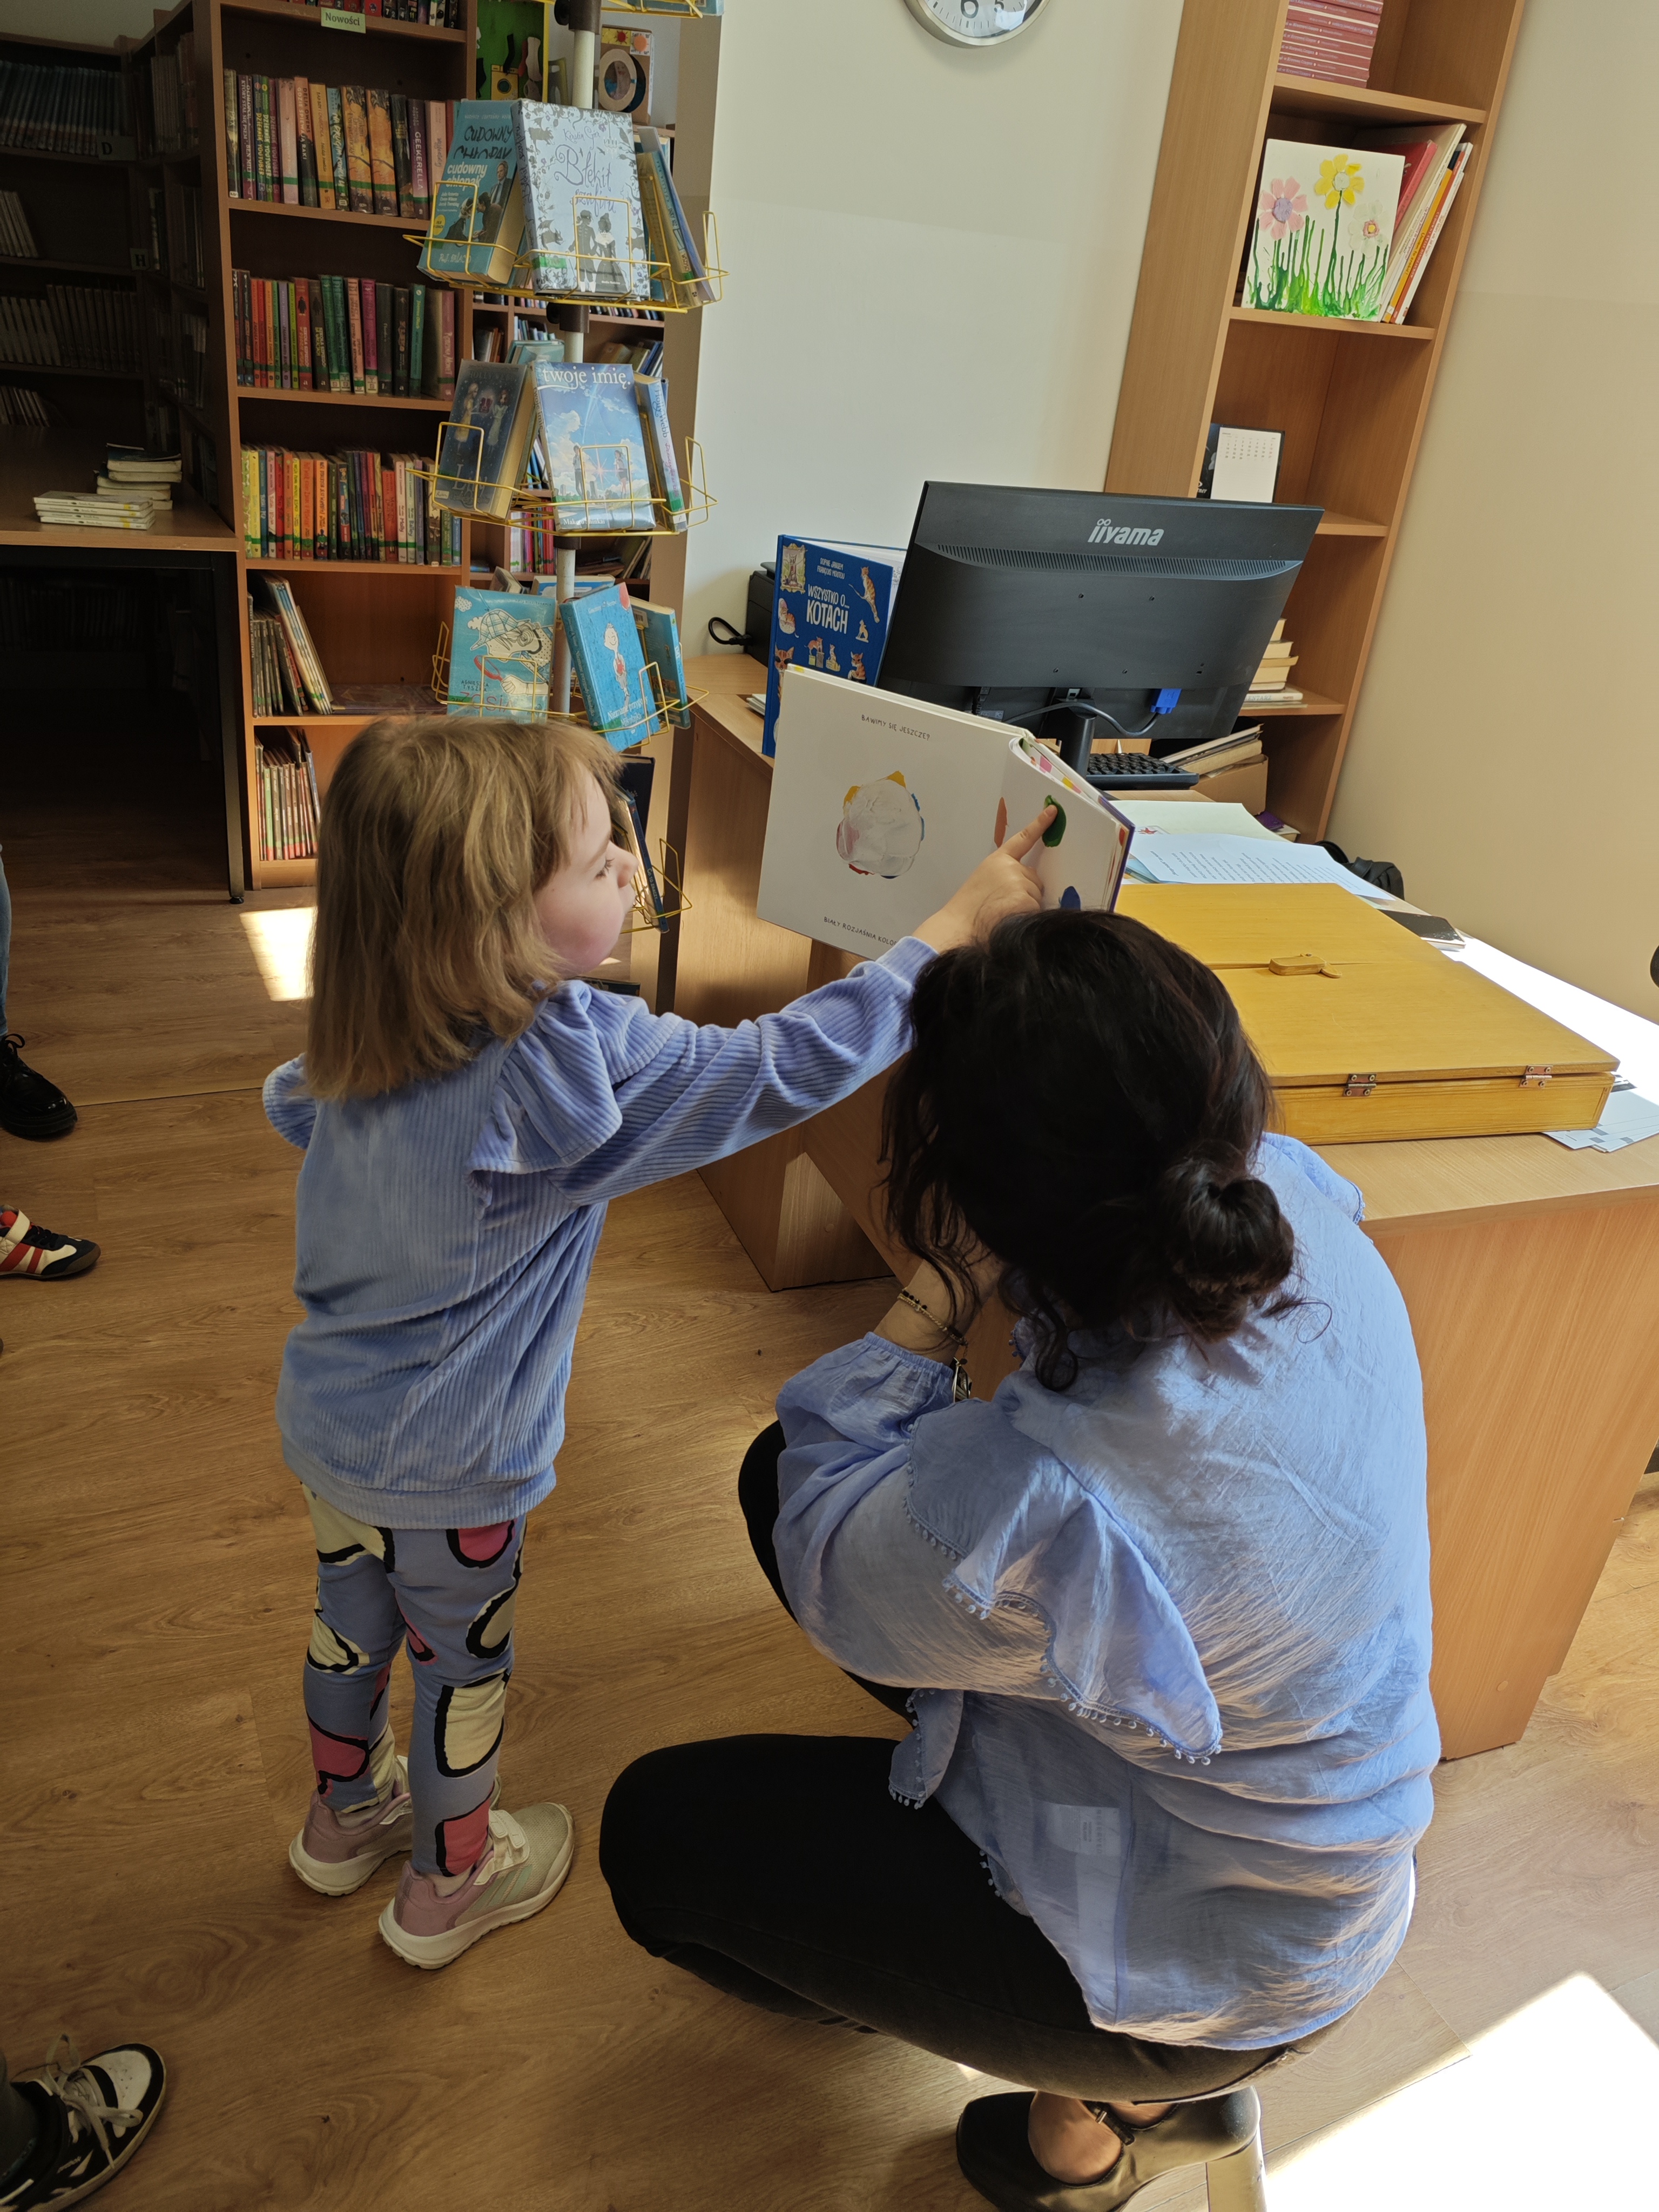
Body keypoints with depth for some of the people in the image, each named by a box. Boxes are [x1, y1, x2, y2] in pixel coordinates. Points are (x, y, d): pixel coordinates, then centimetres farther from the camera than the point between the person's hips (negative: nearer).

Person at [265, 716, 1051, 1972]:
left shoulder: (362, 1033, -10)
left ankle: (347, 1812, 55)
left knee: (354, 1612, 28)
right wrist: (958, 926, -25)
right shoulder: (568, 1064, -34)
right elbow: (780, 1069, -31)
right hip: (446, 1472, -6)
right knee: (463, 1659, 19)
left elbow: (287, 1105, 11)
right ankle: (450, 1882, 44)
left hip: (325, 1425, 7)